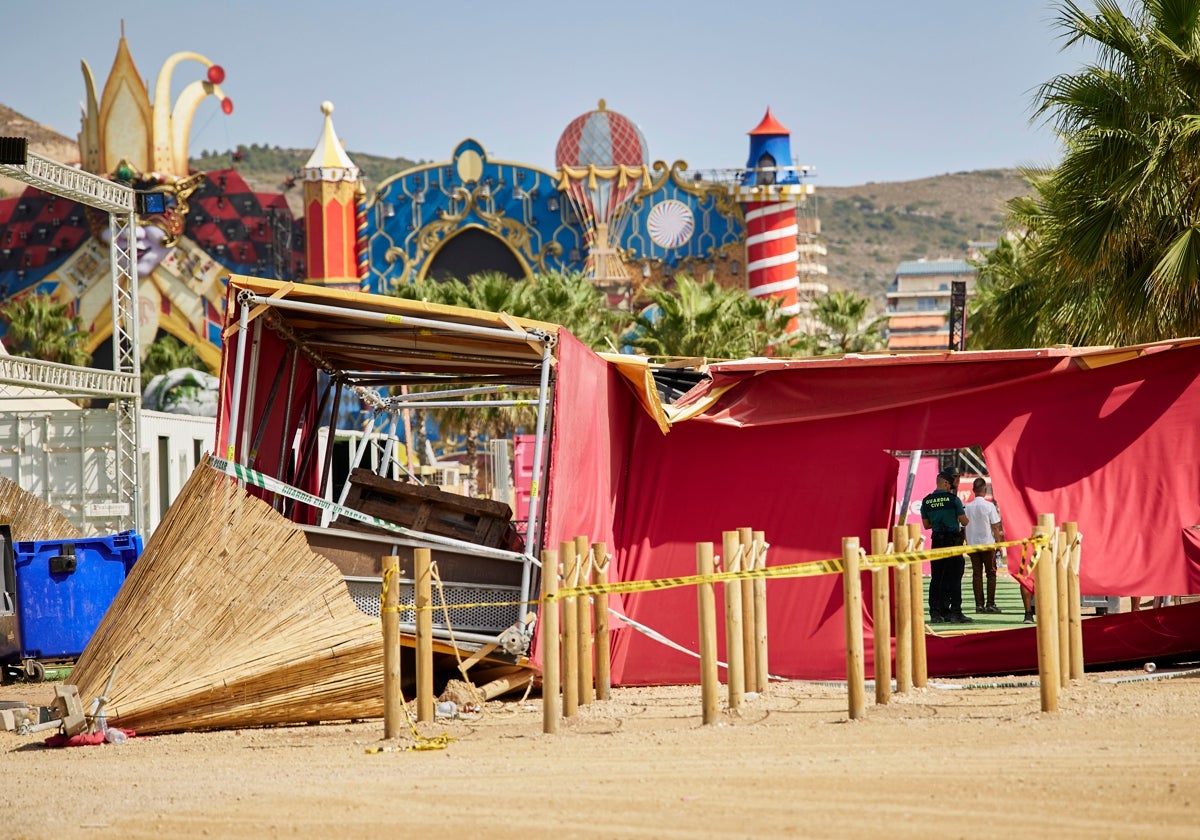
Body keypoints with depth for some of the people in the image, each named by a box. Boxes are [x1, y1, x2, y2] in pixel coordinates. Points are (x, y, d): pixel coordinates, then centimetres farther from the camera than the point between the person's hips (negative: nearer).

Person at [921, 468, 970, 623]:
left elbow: (926, 524, 11)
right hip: (953, 540, -4)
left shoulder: (926, 501, 5)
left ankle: (935, 613, 5)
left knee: (936, 578, 7)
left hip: (936, 542, 4)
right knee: (955, 578, 0)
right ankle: (955, 612, -3)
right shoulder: (953, 499, -8)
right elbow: (964, 521, -4)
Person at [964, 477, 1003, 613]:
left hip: (972, 544, 3)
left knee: (976, 574, 5)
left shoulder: (968, 507, 0)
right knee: (991, 574, 5)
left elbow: (964, 526, 4)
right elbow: (995, 527, -6)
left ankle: (979, 604, 2)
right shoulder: (989, 506, -8)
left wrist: (967, 544, 12)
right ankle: (990, 604, 0)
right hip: (987, 543, -3)